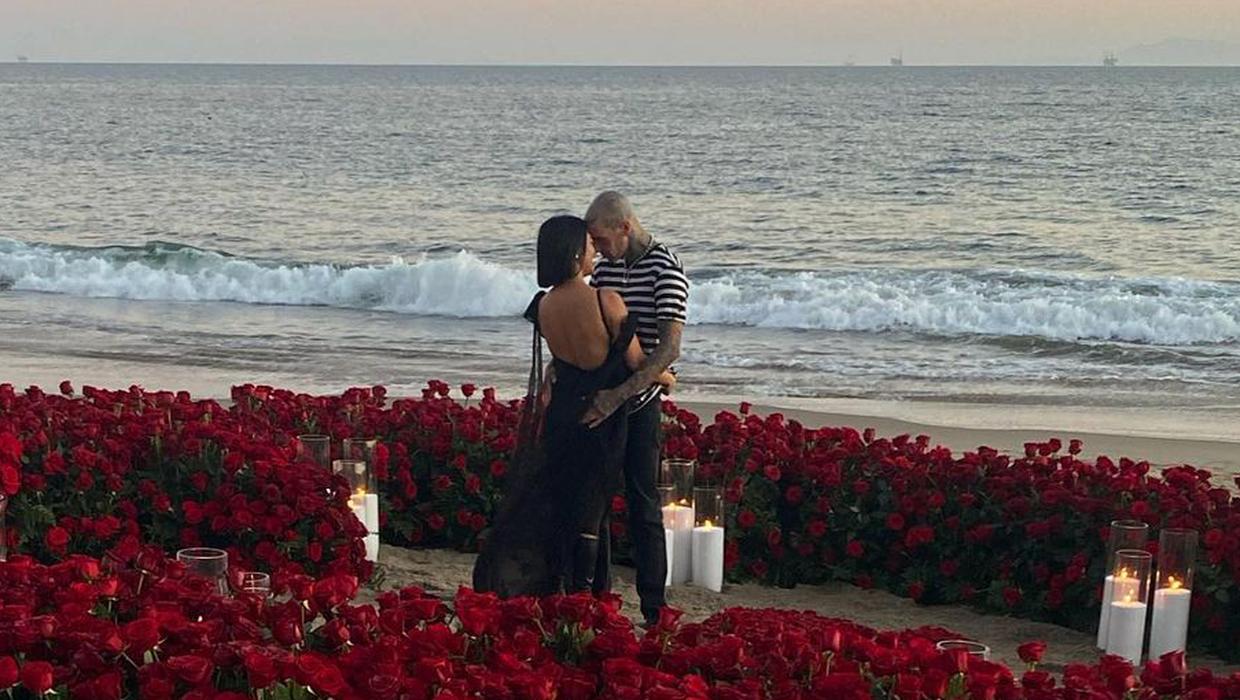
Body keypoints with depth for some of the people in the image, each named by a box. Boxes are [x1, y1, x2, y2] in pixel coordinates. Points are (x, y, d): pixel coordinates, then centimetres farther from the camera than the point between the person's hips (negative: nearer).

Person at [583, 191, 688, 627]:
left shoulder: (665, 271, -13)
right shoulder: (604, 269, 9)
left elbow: (668, 349, -23)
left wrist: (618, 395, -30)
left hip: (638, 407, -7)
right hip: (595, 403, 7)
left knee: (643, 508, -3)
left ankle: (654, 613, 3)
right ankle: (595, 596, 25)